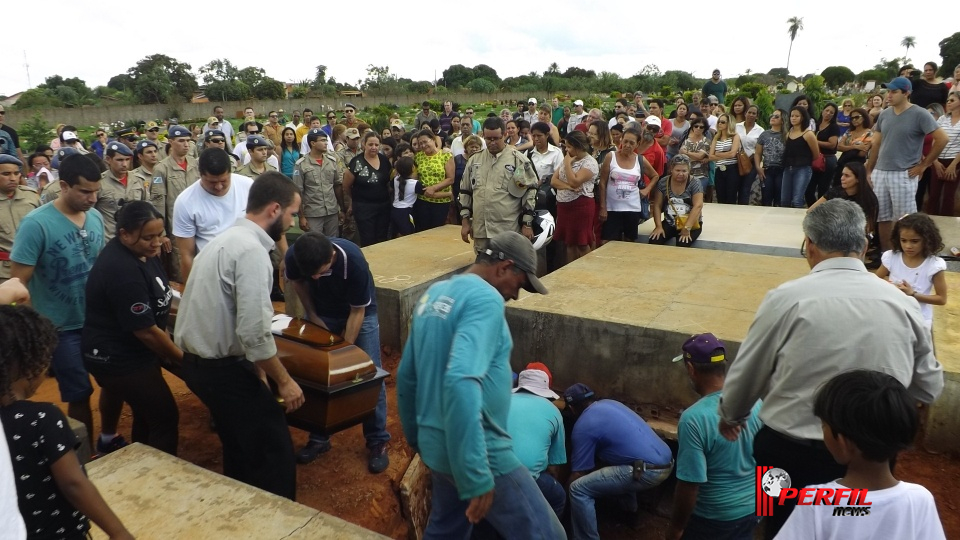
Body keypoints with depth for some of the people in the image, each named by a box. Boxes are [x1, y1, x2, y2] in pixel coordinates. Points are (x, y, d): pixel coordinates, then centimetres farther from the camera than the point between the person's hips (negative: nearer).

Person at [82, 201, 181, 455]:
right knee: (165, 416, -3)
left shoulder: (140, 251, -1)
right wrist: (182, 358, -16)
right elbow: (146, 331, -26)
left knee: (147, 413, 21)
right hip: (117, 359, -10)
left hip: (131, 352, 10)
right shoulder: (121, 270, -30)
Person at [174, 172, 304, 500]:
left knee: (241, 446, 25)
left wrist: (258, 368, 18)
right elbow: (253, 332, -27)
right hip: (222, 368, -10)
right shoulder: (251, 250, -22)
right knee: (275, 451, -1)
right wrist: (284, 380, -14)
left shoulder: (229, 238, 10)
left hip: (199, 361, 10)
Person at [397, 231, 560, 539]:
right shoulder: (485, 298, -16)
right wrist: (476, 477, -30)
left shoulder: (434, 294, 10)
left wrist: (416, 439, 27)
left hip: (437, 446, 9)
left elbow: (406, 376, 17)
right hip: (477, 451, -9)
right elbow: (461, 382, -31)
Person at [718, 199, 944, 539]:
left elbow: (746, 374, -5)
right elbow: (930, 387, 7)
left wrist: (730, 416, 15)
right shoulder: (903, 305, -6)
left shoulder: (787, 298, -17)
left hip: (791, 452, -3)